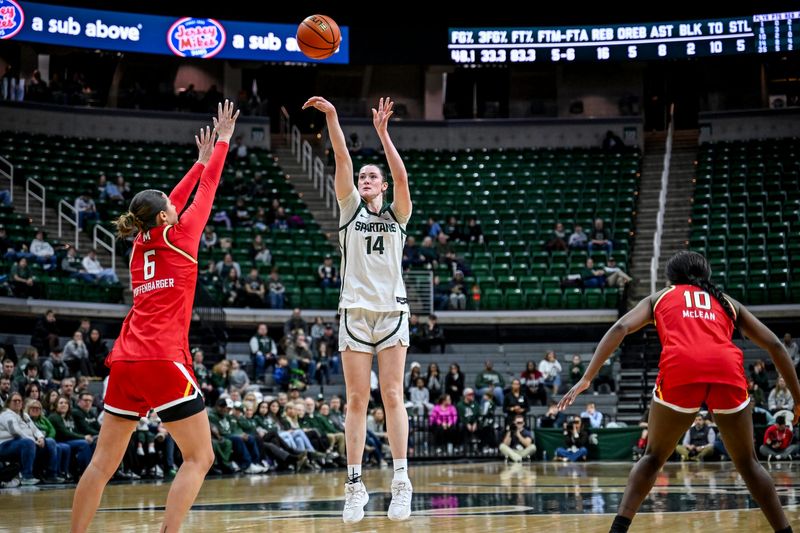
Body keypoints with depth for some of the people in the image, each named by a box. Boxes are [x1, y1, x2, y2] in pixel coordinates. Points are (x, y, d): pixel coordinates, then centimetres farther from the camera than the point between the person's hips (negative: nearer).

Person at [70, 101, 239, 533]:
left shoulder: (140, 244, 15)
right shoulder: (179, 237, 1)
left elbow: (166, 205, 31)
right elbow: (208, 190, 12)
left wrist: (201, 161, 40)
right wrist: (223, 141, 26)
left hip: (125, 363, 7)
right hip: (165, 363, -7)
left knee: (103, 462, 9)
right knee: (200, 457, 0)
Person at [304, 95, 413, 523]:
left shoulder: (397, 214, 10)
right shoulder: (350, 208, 11)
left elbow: (401, 175, -8)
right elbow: (342, 160, -1)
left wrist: (382, 132, -14)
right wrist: (331, 118, -11)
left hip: (392, 310, 0)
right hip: (356, 310, 0)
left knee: (392, 395, -5)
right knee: (356, 399, -2)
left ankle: (401, 481, -7)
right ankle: (354, 485, -2)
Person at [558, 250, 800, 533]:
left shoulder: (660, 297, 30)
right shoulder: (727, 302, 34)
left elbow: (621, 328, 13)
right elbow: (774, 345, 27)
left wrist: (586, 379, 8)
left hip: (680, 371, -1)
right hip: (728, 371, 1)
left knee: (653, 457, 18)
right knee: (747, 463, 20)